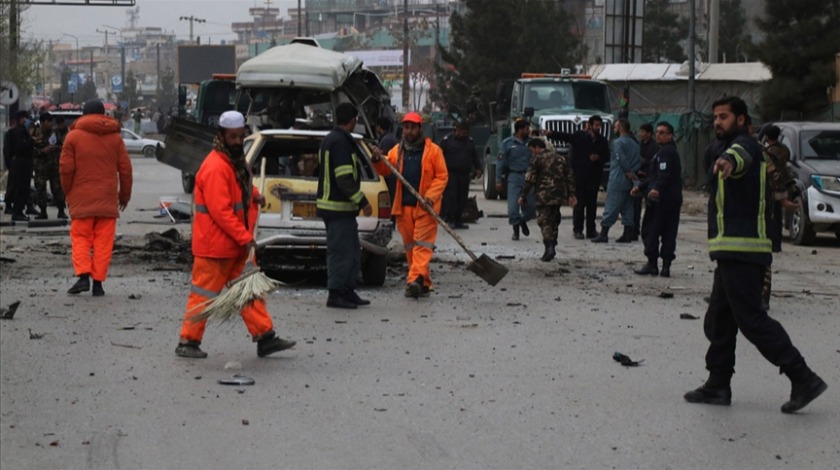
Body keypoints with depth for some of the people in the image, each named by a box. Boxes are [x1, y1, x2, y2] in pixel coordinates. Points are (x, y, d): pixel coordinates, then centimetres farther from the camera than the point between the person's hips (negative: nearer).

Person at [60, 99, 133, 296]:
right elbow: (125, 168, 7)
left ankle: (83, 275, -12)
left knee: (80, 238, 5)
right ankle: (98, 282, 1)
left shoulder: (74, 136, -1)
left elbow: (66, 168, -4)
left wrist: (68, 192, 9)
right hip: (107, 199, 2)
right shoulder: (115, 137, 6)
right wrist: (124, 195, 17)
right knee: (103, 241, 4)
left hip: (82, 198, -2)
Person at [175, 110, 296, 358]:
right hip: (215, 245, -9)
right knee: (205, 293, -1)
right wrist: (245, 237, -24)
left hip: (238, 244, 9)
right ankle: (188, 342, 8)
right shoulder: (215, 167, -22)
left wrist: (254, 195, 6)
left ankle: (265, 337, 13)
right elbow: (220, 211, -25)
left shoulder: (236, 160, 10)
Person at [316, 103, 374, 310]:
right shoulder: (341, 142, -17)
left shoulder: (331, 139, 17)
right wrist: (362, 201, -18)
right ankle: (335, 294, -3)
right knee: (341, 251, -6)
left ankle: (348, 291, 19)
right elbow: (345, 179, -22)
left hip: (333, 205, 11)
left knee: (352, 251, 15)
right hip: (339, 207, -11)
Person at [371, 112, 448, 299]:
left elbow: (442, 176, -3)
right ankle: (422, 283, 16)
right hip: (403, 206, 5)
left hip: (425, 207, -5)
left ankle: (415, 280, -22)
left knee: (422, 244, -11)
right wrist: (378, 160, -11)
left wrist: (431, 196, -15)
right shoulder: (397, 151, 13)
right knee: (409, 245, 8)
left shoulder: (433, 150, 0)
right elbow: (385, 169, 10)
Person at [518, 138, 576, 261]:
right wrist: (571, 194, 13)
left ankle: (549, 246, -24)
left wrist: (523, 195, -1)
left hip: (544, 195, -6)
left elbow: (530, 179, -7)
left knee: (544, 221, -7)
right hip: (559, 194, 6)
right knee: (554, 221, 17)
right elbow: (569, 176, 13)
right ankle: (552, 246, 19)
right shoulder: (560, 159, 16)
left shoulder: (537, 159, -4)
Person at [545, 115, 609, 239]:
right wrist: (550, 134, -23)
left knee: (592, 203, 8)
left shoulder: (602, 141, 9)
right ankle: (578, 230, 1)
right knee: (579, 203, -4)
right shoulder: (579, 136, -1)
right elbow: (564, 136, -9)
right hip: (580, 175, -4)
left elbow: (607, 156, 14)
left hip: (594, 176, 4)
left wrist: (599, 158, -8)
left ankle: (591, 230, 16)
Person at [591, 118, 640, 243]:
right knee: (627, 208, 9)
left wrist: (629, 172, -6)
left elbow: (622, 159, -17)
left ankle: (603, 234, -5)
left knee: (611, 208, -5)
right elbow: (639, 161, 8)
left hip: (617, 181, -7)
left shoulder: (618, 142, -9)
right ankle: (628, 235, 8)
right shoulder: (635, 144, 14)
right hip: (630, 182, 7)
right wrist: (632, 173, -1)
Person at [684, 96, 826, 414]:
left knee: (752, 319, -12)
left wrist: (729, 161, -59)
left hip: (740, 250, -11)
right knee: (718, 320, 13)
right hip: (732, 252, 11)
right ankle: (718, 385, 18)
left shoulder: (744, 144, -10)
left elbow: (742, 155, -38)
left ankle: (803, 378, -12)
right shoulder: (740, 149, 23)